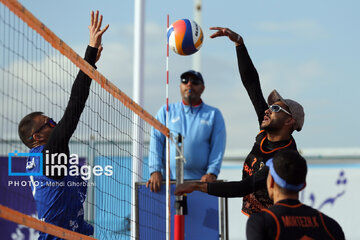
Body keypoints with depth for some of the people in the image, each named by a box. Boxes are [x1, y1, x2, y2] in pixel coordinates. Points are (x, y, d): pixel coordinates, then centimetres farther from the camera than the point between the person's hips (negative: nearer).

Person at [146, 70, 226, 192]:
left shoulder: (214, 114, 16)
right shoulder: (166, 111, 18)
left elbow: (218, 146, 6)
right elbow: (156, 141, 8)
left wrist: (212, 173, -9)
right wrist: (155, 171, -6)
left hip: (200, 181, 0)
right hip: (169, 180, 0)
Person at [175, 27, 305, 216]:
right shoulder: (266, 133, 3)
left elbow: (245, 188, -27)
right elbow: (251, 83, 6)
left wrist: (199, 186, -28)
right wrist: (238, 41, 3)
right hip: (255, 220, 8)